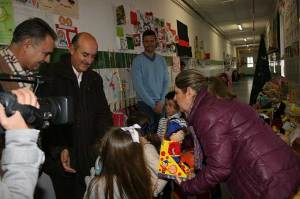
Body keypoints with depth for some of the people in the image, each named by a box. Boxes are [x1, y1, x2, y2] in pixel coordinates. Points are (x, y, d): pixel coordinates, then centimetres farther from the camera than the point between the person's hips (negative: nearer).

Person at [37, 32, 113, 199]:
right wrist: (59, 150, -16)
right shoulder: (50, 75, -7)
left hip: (90, 158, 4)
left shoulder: (95, 79, 11)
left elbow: (103, 113, 10)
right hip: (62, 160, -4)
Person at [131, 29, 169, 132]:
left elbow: (166, 82, 8)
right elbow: (138, 86, -11)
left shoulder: (161, 60, 9)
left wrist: (161, 101, -4)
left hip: (161, 104, 4)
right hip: (145, 104, -4)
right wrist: (153, 104, -12)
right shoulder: (138, 60, -5)